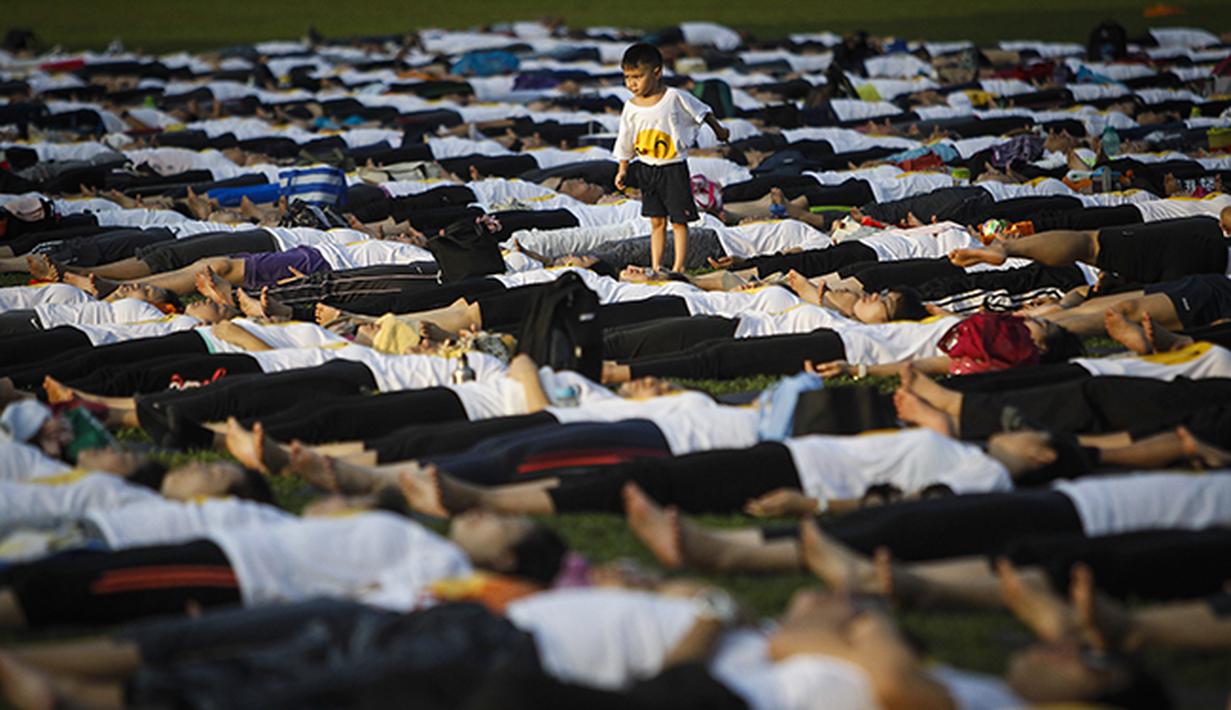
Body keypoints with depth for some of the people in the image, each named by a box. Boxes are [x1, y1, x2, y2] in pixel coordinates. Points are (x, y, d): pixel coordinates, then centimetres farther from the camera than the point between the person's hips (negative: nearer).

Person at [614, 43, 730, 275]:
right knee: (656, 221, 10)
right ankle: (656, 267, 14)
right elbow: (625, 141, 10)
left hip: (674, 167, -3)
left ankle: (679, 267, 5)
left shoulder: (674, 98, -13)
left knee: (679, 221, 1)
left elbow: (701, 112, 4)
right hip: (646, 168, 3)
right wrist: (623, 169, 11)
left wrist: (719, 130, 16)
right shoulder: (631, 107, -3)